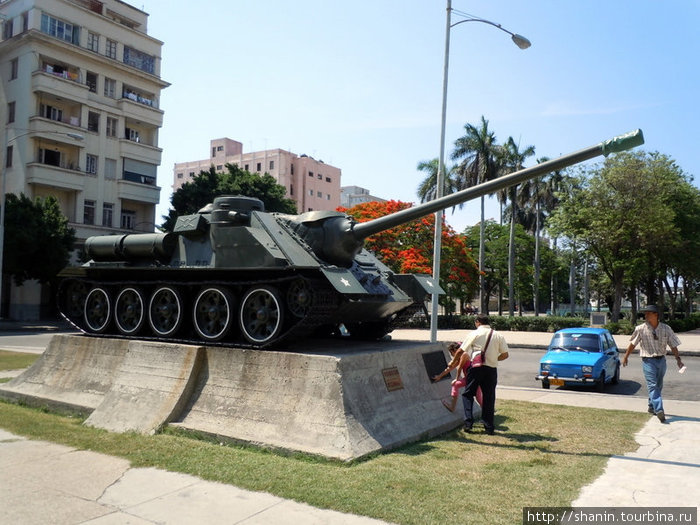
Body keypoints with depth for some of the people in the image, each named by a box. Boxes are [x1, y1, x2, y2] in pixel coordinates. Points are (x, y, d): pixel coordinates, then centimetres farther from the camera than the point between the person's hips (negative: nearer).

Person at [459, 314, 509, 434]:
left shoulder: (474, 334, -1)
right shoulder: (498, 336, 7)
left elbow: (464, 353, -1)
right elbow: (505, 355, 6)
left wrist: (459, 367, 12)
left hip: (476, 367, -3)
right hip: (492, 369, 3)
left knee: (468, 394, 9)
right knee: (489, 397, 10)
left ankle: (468, 422, -1)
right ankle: (489, 427, 13)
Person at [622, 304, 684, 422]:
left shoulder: (666, 328, 0)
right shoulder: (641, 329, -5)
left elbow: (673, 345, 5)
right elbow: (632, 344, 4)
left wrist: (678, 359, -4)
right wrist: (625, 357, 8)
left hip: (661, 360, 3)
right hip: (648, 361, -3)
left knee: (658, 386, 14)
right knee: (652, 385, -13)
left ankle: (652, 407, 30)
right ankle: (659, 410, -21)